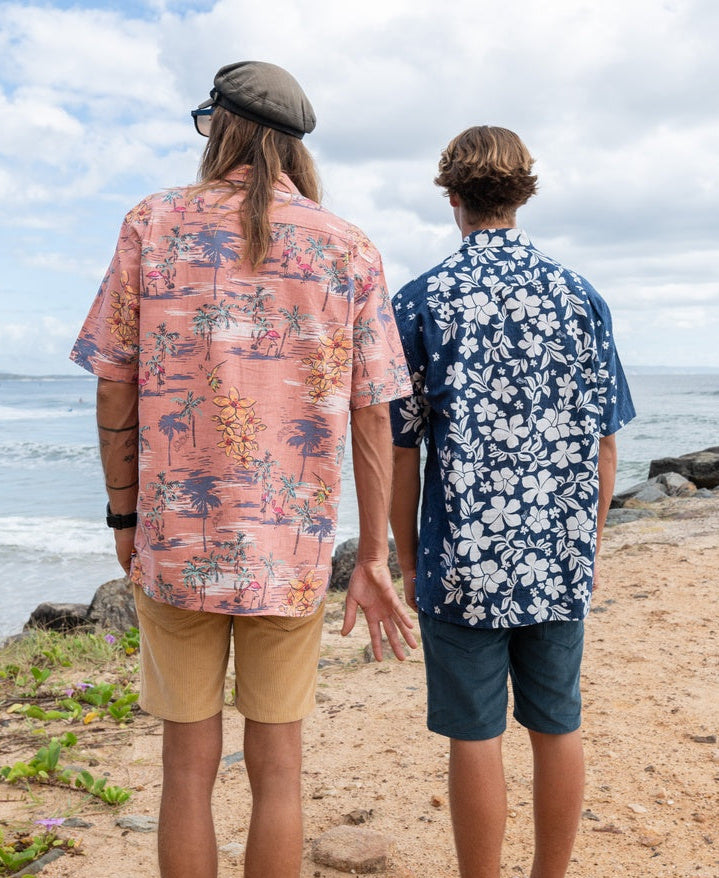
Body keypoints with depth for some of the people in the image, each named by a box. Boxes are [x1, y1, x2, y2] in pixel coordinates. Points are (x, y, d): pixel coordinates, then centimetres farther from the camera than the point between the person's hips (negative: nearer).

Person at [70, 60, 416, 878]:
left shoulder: (152, 224, 0)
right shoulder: (349, 250, 1)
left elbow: (114, 386, -2)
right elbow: (373, 418, -1)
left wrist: (124, 514, 10)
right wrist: (372, 561, 4)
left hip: (174, 539, 0)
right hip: (292, 548, 1)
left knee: (188, 764, 12)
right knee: (276, 765, 13)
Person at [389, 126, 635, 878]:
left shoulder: (421, 301, -6)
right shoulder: (580, 298, 3)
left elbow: (402, 449, -5)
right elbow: (603, 445, 5)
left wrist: (406, 560, 5)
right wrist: (586, 545, 15)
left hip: (465, 561, -3)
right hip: (559, 560, 4)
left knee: (476, 738, 6)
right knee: (557, 729, 15)